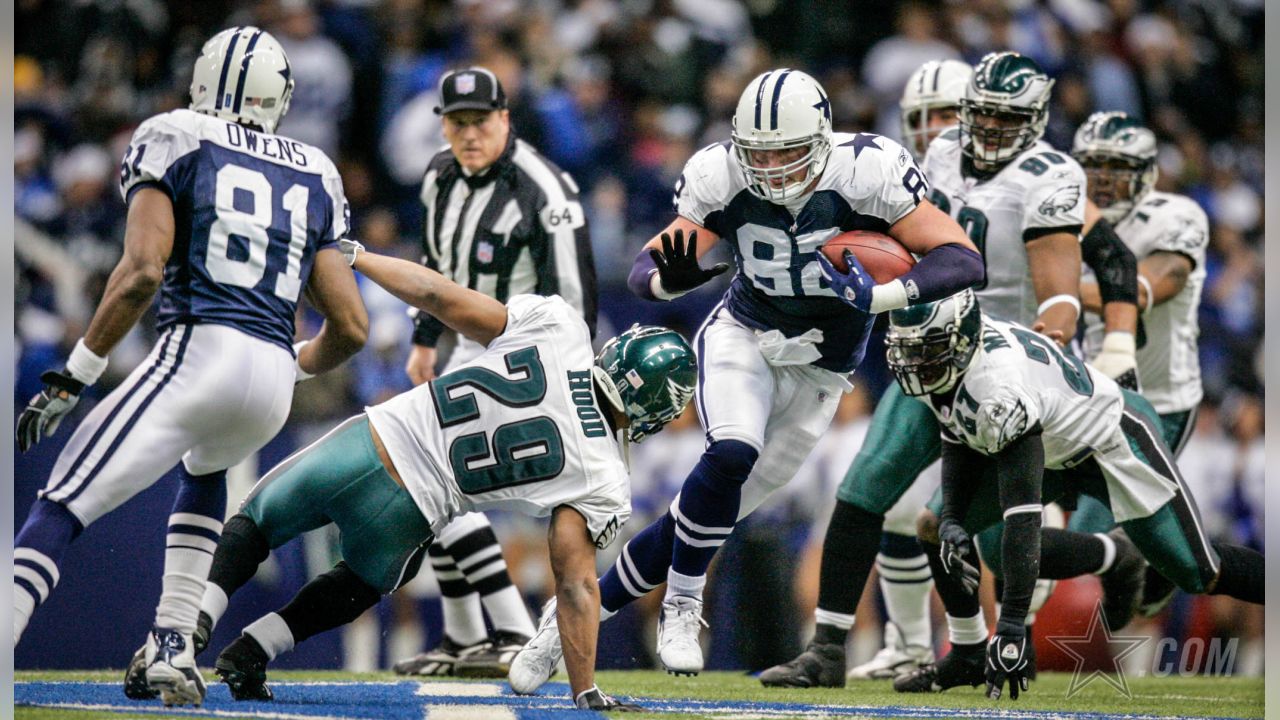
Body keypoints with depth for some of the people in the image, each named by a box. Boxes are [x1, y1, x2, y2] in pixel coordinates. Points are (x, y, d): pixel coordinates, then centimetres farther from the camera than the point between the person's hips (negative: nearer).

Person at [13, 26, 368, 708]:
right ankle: (173, 649, 24)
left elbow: (143, 270, -9)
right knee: (204, 470, 37)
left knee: (60, 510, -9)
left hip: (197, 353, -5)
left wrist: (71, 377, -5)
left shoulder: (173, 142, 6)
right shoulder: (315, 179, 20)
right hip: (272, 382, 5)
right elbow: (350, 328, 15)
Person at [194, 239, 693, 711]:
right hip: (401, 518, -1)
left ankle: (200, 617, 2)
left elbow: (437, 296, -2)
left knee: (254, 521, 28)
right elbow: (576, 585, -9)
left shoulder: (557, 326, -7)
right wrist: (587, 694, -1)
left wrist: (352, 255, 12)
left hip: (364, 443, 1)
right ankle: (251, 651, 16)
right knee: (366, 581, 35)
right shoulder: (602, 487, -10)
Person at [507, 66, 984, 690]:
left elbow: (963, 261, -24)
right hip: (744, 335, 0)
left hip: (818, 371, 0)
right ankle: (682, 608, -10)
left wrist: (878, 296, -39)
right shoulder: (721, 177, -16)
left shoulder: (866, 172, -23)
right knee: (732, 455, -30)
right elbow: (645, 271, -11)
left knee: (718, 508, 0)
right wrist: (672, 277, -36)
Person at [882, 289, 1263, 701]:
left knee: (1203, 577, -3)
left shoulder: (1000, 391, -41)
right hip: (1052, 451, 8)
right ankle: (967, 656, 10)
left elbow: (1022, 518, -43)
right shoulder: (942, 366, -16)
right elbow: (960, 446, 2)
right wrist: (951, 522, -15)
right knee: (936, 531, -3)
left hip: (1115, 444, -8)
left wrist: (1011, 625, -46)